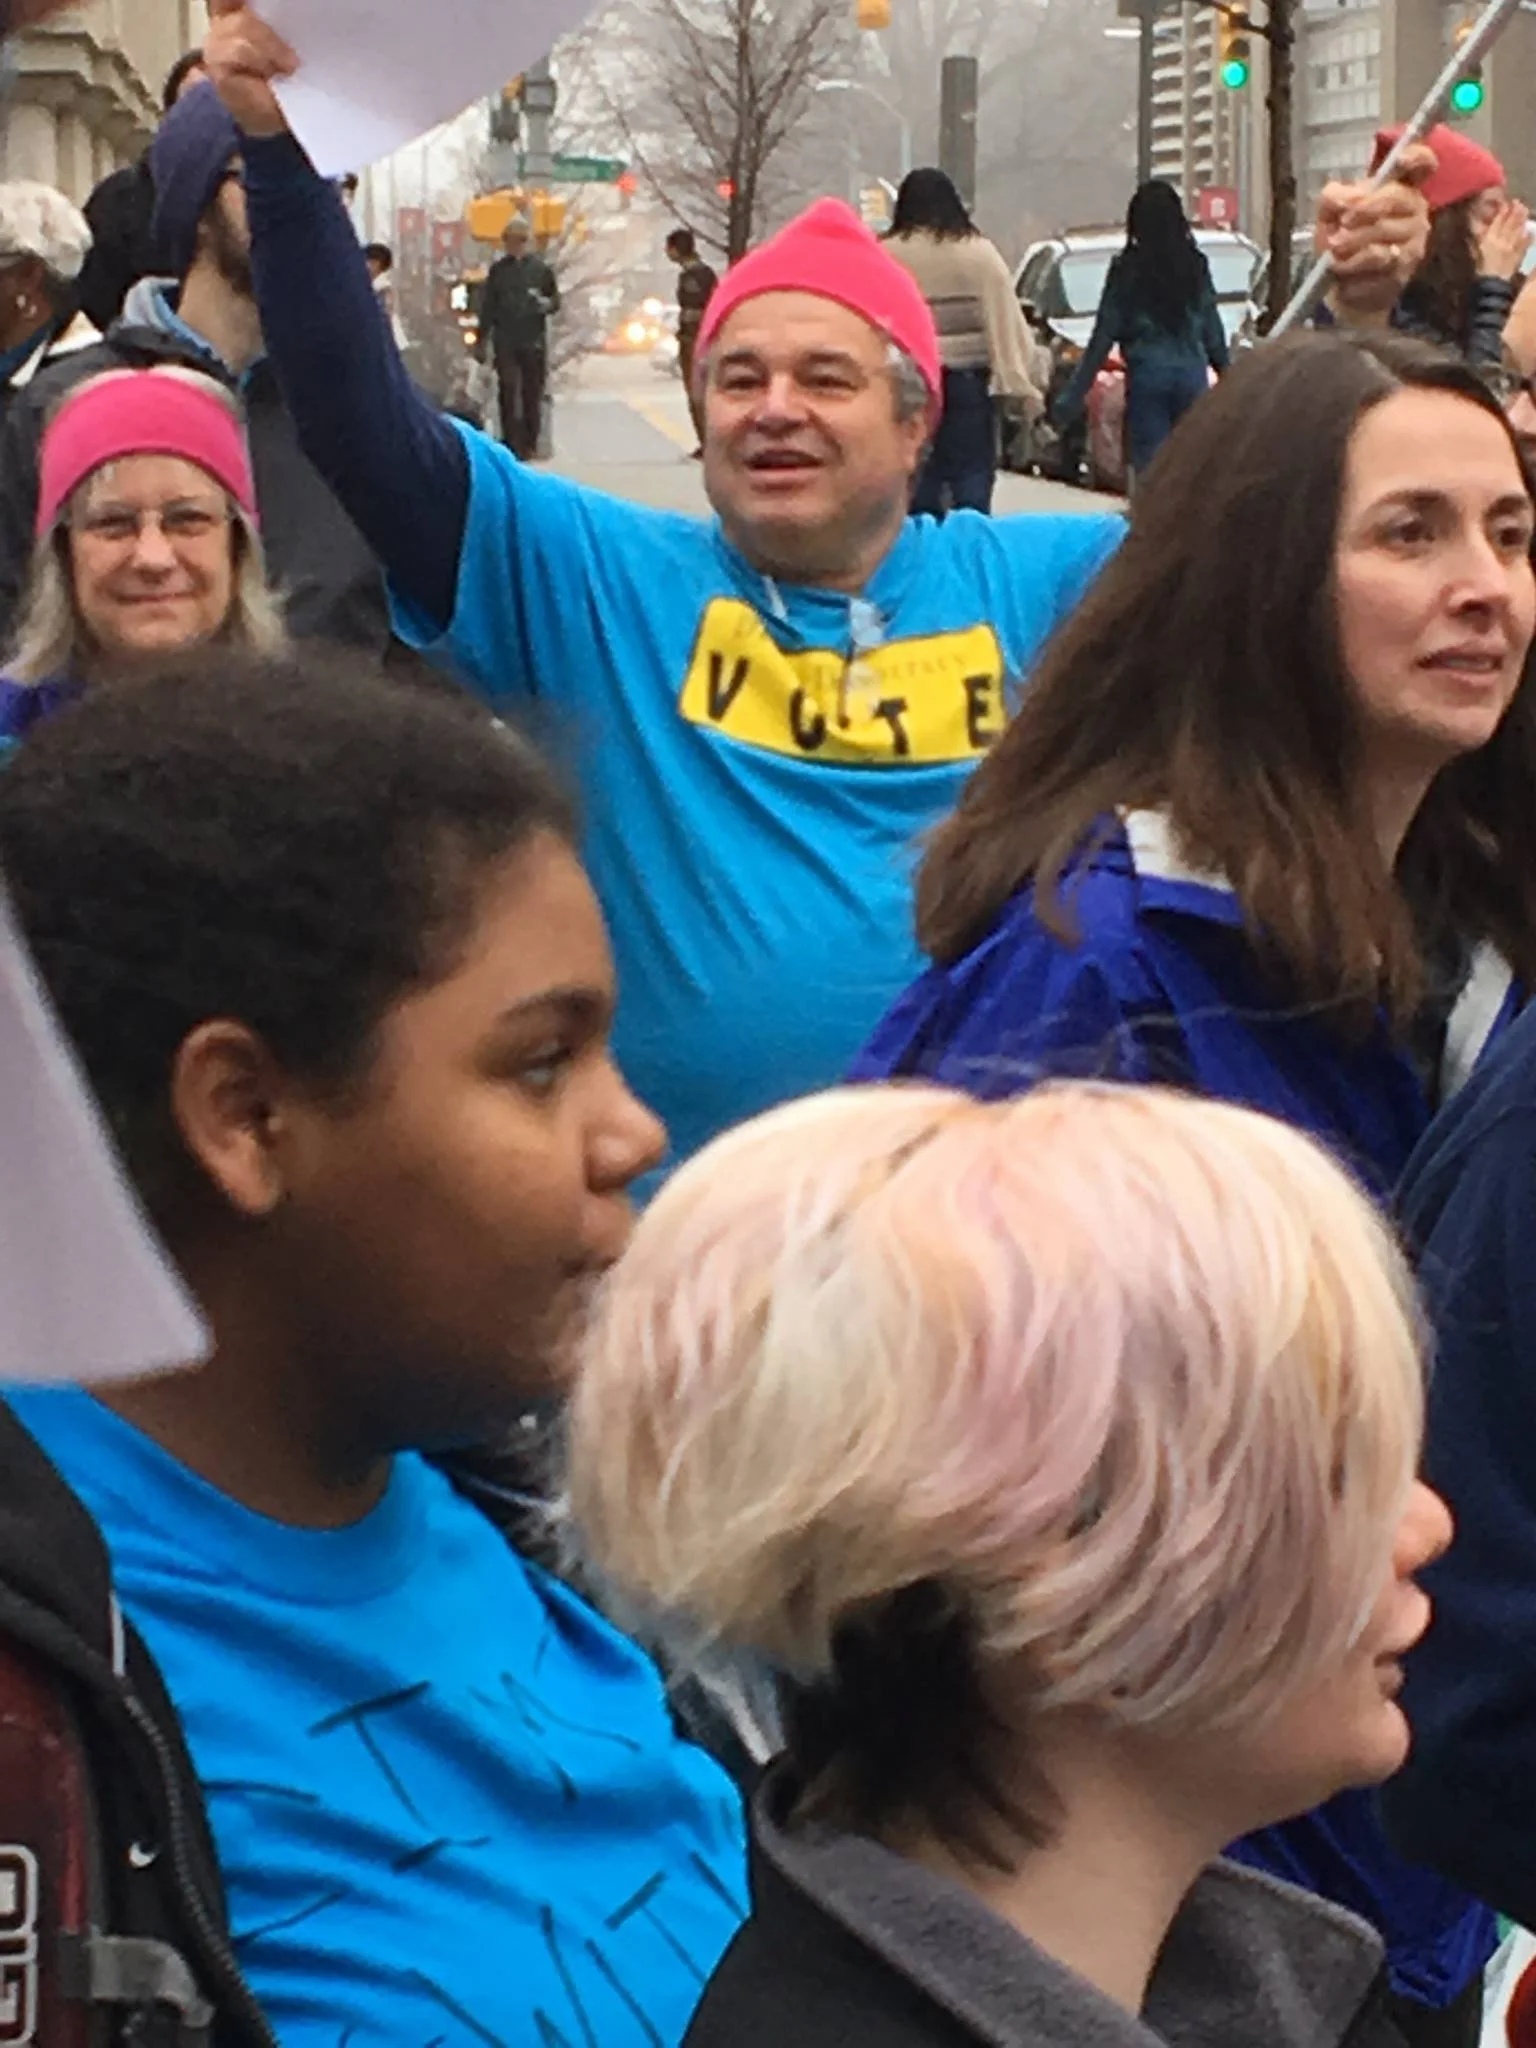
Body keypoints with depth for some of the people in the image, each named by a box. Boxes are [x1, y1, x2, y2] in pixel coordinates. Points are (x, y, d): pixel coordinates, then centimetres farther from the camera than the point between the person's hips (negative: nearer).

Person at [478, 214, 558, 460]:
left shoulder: (540, 268, 3)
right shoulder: (498, 270, 6)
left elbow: (556, 301, 8)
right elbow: (488, 307, 10)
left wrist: (547, 304, -16)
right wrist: (483, 341, 7)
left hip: (534, 341, 0)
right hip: (505, 341, 0)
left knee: (532, 394, 4)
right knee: (508, 393, -7)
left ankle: (530, 444, 13)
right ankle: (513, 444, -8)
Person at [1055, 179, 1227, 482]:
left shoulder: (1127, 269, -3)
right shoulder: (1195, 265, 5)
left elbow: (1103, 337, -3)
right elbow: (1213, 331, 9)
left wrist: (1073, 397, 0)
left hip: (1147, 376, -2)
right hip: (1191, 373, 2)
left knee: (1150, 468, -2)